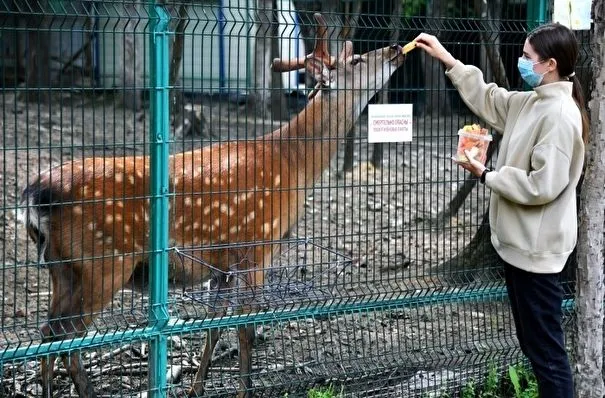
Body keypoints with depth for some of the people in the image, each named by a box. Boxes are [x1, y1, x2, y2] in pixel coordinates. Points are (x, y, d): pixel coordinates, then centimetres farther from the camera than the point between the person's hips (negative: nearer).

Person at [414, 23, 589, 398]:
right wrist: (446, 58, 19)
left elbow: (542, 186, -25)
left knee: (547, 350, -3)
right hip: (520, 244, 10)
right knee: (533, 343, 19)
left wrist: (487, 175, -15)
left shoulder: (560, 115, -21)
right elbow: (488, 98, 24)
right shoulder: (532, 103, 8)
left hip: (536, 250, -10)